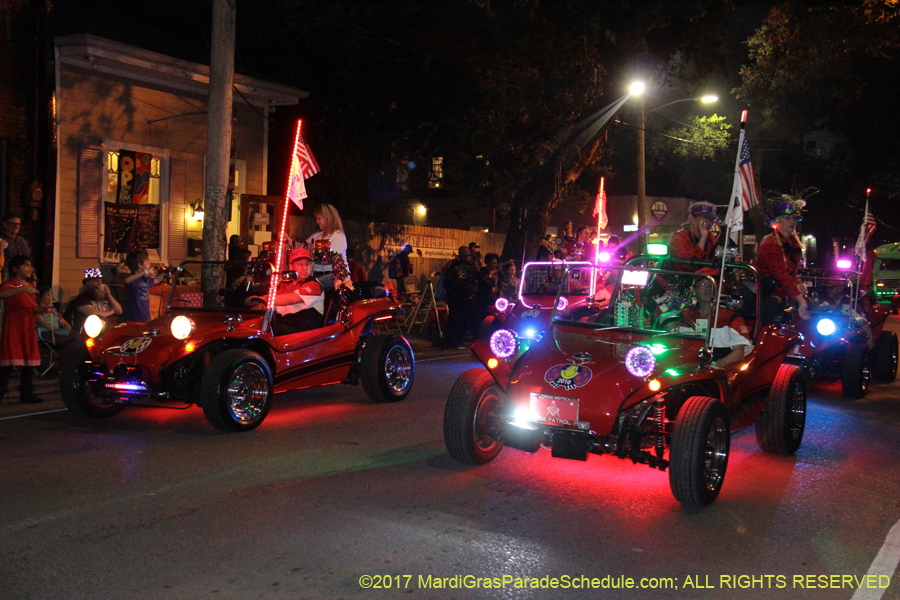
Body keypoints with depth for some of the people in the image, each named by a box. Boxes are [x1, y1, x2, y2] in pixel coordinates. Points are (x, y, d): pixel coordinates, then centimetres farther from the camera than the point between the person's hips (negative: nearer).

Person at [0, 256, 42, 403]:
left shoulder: (30, 286, 18)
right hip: (13, 326, -8)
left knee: (29, 363, 8)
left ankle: (27, 394, 15)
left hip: (29, 327, 8)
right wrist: (23, 289, -38)